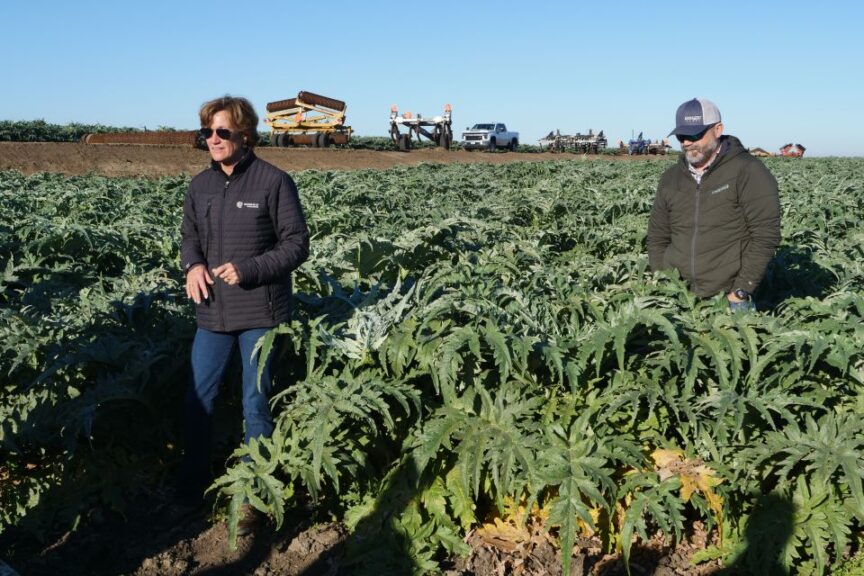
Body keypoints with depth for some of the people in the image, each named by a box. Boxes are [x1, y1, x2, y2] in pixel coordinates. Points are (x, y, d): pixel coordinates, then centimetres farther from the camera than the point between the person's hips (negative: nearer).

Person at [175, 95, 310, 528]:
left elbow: (297, 245, -10)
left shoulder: (274, 182, -11)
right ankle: (193, 481, 33)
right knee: (198, 398, 11)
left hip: (260, 312, -5)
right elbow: (189, 235, 16)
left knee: (256, 403, 7)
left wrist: (248, 269, -20)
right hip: (212, 311, 5)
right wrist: (192, 265, -7)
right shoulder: (200, 185, 6)